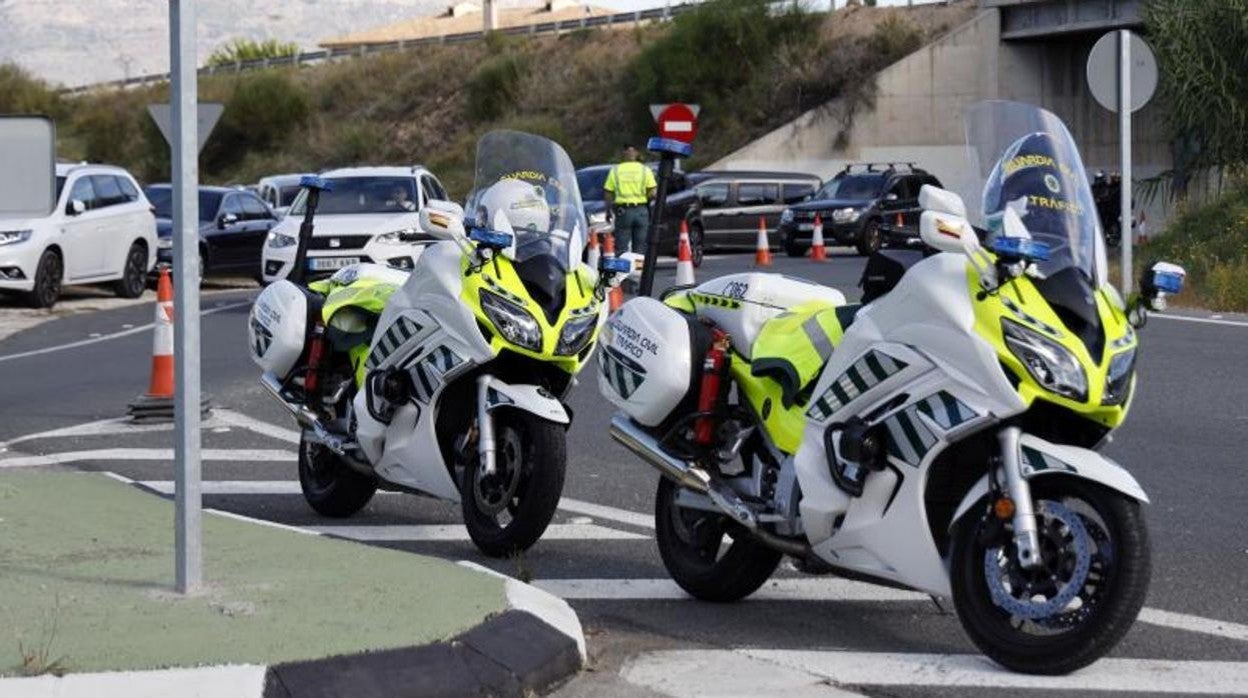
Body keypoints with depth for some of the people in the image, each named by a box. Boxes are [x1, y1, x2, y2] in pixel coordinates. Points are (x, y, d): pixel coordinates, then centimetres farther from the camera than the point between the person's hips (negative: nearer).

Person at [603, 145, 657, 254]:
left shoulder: (615, 170, 3)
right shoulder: (645, 170, 2)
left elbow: (608, 193, 2)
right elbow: (653, 193, -4)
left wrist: (608, 210, 12)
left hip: (623, 212, -1)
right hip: (641, 211, 1)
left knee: (621, 249, 1)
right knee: (640, 249, 5)